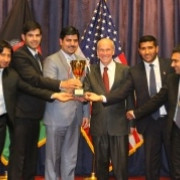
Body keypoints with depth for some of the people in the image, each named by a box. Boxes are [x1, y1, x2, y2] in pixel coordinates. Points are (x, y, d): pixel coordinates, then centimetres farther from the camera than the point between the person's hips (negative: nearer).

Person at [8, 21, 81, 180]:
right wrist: (61, 84, -35)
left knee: (31, 153, 16)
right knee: (18, 154, -5)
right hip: (23, 113, -9)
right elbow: (33, 79, -27)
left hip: (35, 113, 9)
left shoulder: (39, 56, 17)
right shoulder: (19, 55, -13)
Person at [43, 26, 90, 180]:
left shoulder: (81, 62, 12)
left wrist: (86, 114, 9)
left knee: (70, 157, 12)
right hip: (57, 116, -5)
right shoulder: (51, 60, -5)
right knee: (53, 156, 7)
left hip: (76, 116, 5)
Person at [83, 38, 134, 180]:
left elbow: (130, 96, 2)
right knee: (100, 164, 16)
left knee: (121, 165, 2)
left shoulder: (124, 70, 1)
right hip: (98, 125, 2)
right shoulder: (90, 71, 4)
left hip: (119, 125, -2)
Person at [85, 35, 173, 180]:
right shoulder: (134, 71, 4)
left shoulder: (170, 65, 1)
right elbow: (122, 92, -5)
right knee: (151, 162, 9)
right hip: (150, 122, 1)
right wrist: (101, 97, -19)